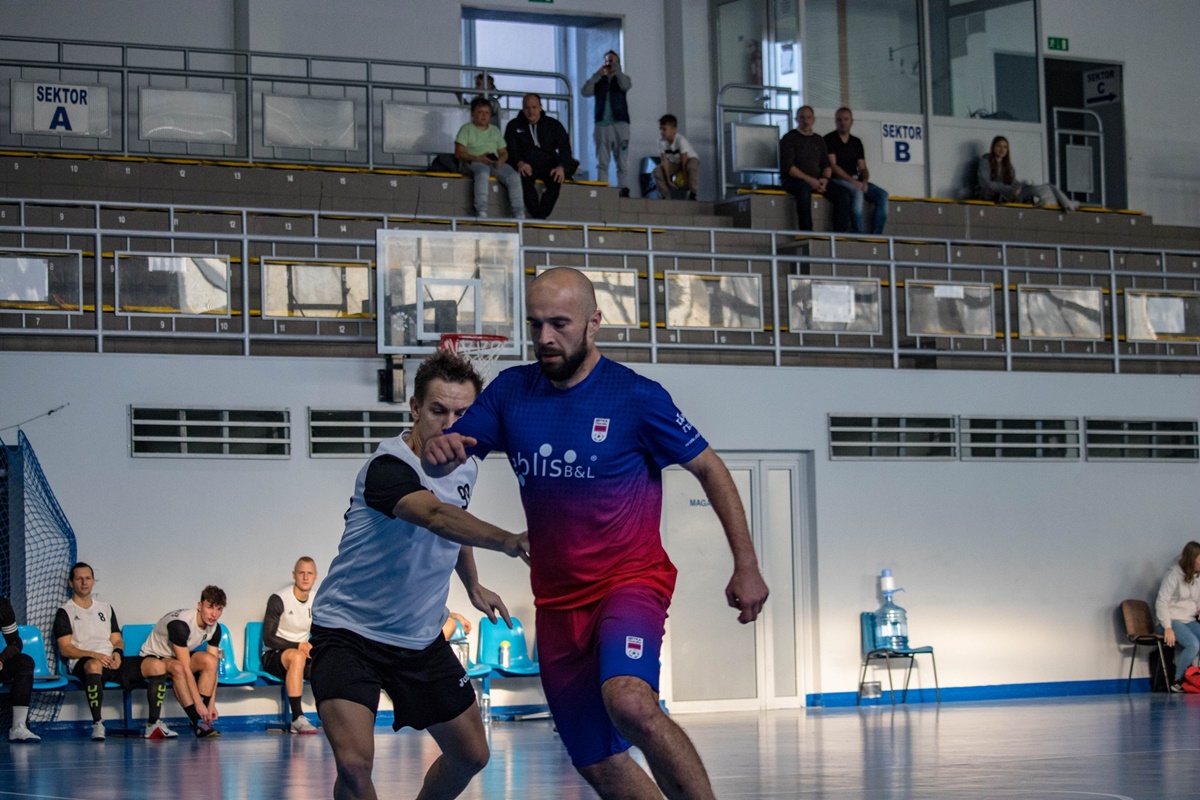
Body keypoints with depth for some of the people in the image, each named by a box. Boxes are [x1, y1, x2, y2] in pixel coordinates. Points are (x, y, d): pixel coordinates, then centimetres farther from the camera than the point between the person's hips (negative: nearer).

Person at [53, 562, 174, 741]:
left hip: (112, 661, 5)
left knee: (156, 666, -17)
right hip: (83, 663, -5)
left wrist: (117, 652, -3)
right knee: (94, 665, -44)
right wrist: (94, 655, -18)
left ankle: (153, 724, -17)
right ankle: (97, 724, -39)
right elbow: (65, 649, -2)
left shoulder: (105, 608, 26)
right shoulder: (65, 612, 9)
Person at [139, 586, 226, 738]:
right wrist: (199, 703, -33)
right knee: (177, 668, -39)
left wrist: (211, 703, -15)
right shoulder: (180, 624, -33)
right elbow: (185, 668, -33)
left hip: (178, 657, 6)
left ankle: (202, 719, -21)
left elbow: (213, 667, -8)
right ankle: (198, 722, -34)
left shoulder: (214, 629, -10)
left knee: (210, 660, -23)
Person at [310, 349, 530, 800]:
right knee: (354, 763, -25)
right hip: (347, 629, -7)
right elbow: (437, 516, -48)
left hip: (421, 639, 8)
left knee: (470, 754, 13)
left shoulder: (464, 468, 0)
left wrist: (472, 585, 19)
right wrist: (509, 542, -61)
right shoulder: (388, 468, -27)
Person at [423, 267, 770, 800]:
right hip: (557, 602, 5)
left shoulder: (635, 397, -10)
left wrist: (746, 567, -6)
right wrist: (439, 450, -21)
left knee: (629, 702, -34)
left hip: (630, 580, -5)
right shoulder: (511, 392, 3)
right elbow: (452, 450, 5)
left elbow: (710, 470, -2)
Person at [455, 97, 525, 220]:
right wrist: (478, 159, -18)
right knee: (483, 172, -41)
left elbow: (504, 152, 19)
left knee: (514, 176, -24)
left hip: (495, 163, 5)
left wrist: (501, 160, -7)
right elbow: (459, 153, -3)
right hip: (473, 163, -5)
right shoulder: (466, 129, 9)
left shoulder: (495, 130, 24)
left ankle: (519, 213, -30)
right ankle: (481, 211, -50)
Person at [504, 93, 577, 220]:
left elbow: (564, 147, 5)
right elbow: (510, 149, 3)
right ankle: (536, 214, -39)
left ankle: (541, 215, -38)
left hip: (549, 164, 1)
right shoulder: (514, 126, 15)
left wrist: (561, 167, -15)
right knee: (525, 177, -37)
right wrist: (519, 162, -20)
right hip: (526, 165, 0)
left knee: (556, 179, -34)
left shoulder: (553, 125, 15)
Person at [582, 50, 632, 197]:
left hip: (620, 122, -1)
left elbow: (625, 86, -9)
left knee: (622, 159, -7)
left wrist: (616, 69, -8)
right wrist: (597, 75, -7)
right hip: (602, 123, 1)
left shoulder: (622, 78, 14)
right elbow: (586, 92, 1)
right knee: (602, 161, -5)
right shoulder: (598, 80, 16)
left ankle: (623, 189, -10)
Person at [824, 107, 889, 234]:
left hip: (855, 182, 6)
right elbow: (832, 166, -10)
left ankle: (876, 235, -23)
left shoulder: (856, 142, 19)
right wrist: (852, 181, -20)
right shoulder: (829, 140, 0)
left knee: (882, 195, -17)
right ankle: (858, 232, -36)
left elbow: (863, 168, 15)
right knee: (857, 192, -36)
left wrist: (864, 181, -9)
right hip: (836, 180, -6)